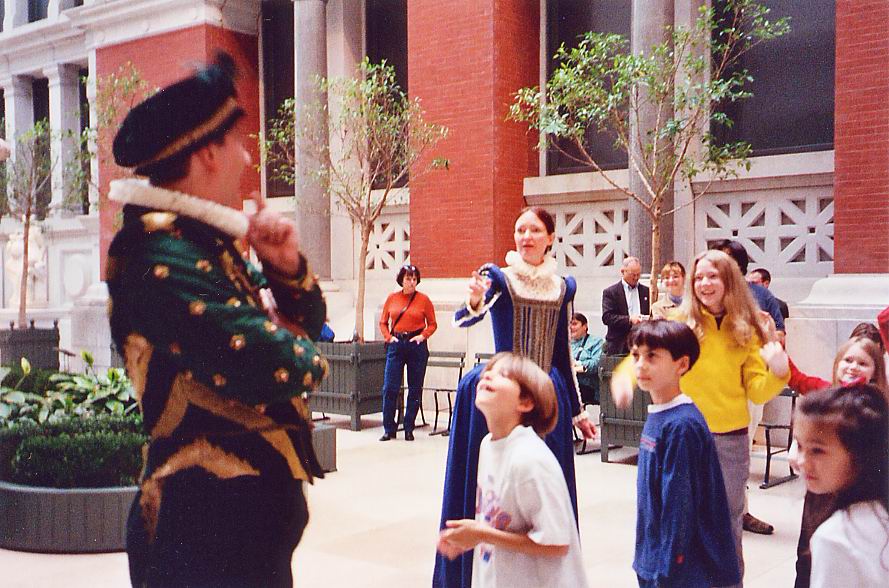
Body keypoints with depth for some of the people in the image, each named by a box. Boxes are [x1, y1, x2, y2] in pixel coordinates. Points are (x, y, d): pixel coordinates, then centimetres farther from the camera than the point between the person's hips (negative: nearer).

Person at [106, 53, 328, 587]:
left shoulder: (210, 241, 9)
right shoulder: (159, 253, -22)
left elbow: (309, 322, 16)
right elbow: (274, 366, -31)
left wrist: (287, 267, -5)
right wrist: (310, 360, -8)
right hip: (211, 526, -9)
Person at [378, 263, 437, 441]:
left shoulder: (423, 299, 1)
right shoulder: (392, 298, 6)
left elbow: (432, 324, 7)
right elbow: (383, 322, 13)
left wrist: (422, 336, -9)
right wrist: (388, 337, -2)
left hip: (417, 346, -1)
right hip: (396, 345, 1)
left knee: (415, 389, 4)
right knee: (390, 388, -3)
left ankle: (409, 429, 14)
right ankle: (389, 430, 7)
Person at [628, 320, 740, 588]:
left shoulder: (682, 425, -20)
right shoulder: (656, 415, 6)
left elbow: (679, 502, -20)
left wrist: (669, 566, -18)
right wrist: (650, 559, 17)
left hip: (683, 566, -8)